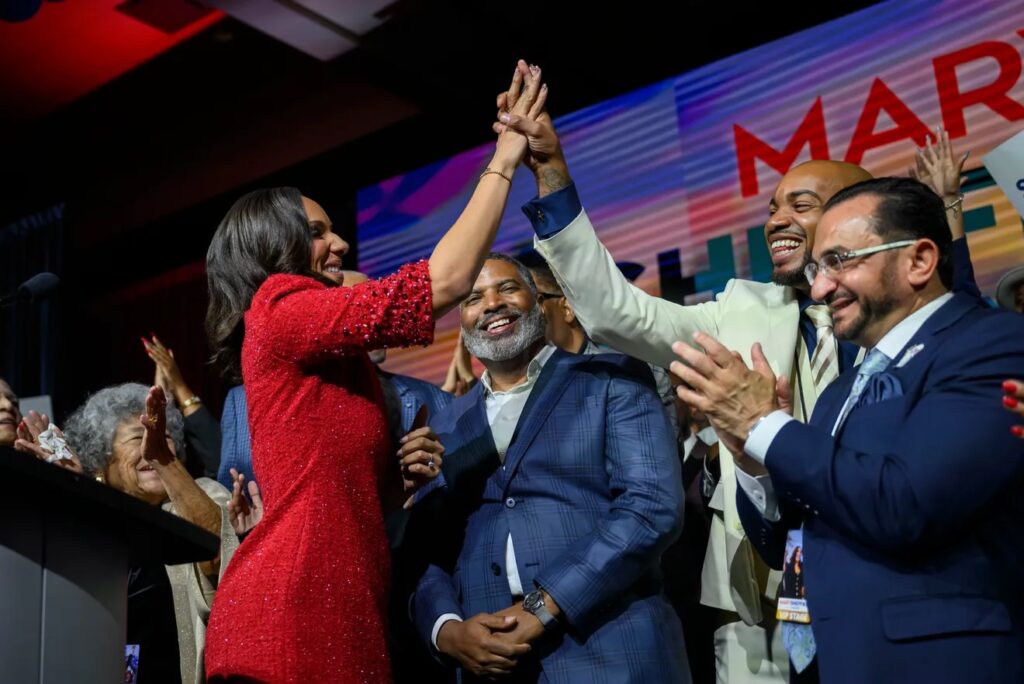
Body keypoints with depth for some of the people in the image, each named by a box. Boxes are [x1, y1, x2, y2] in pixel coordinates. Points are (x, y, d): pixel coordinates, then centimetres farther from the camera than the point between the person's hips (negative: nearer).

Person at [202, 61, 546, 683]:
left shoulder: (330, 362, 22)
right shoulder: (282, 311, -5)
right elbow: (448, 280, -12)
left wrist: (403, 479, 5)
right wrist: (504, 160, -4)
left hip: (338, 617, 9)